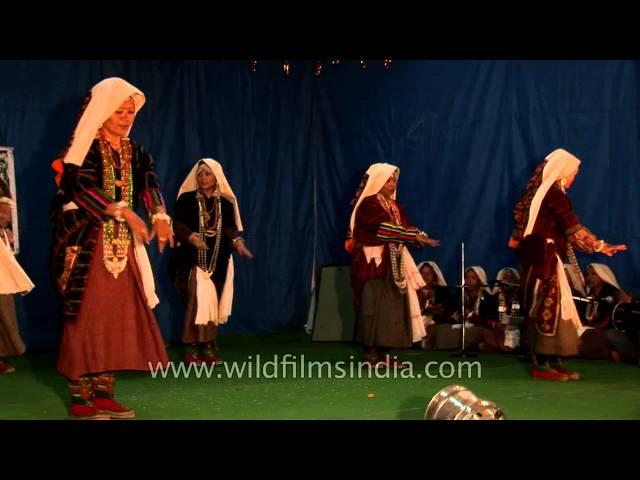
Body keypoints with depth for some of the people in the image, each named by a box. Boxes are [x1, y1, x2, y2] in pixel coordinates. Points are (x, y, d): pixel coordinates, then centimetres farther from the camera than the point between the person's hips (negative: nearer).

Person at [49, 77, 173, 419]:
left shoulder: (134, 152, 13)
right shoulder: (85, 147, -5)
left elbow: (149, 184, -3)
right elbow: (82, 188, -20)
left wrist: (160, 215, -22)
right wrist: (125, 212, -29)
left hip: (122, 246, 7)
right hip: (88, 244, -6)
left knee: (116, 320, 6)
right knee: (86, 320, -5)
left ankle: (104, 395, 13)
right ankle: (80, 399, 3)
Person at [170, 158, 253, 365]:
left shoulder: (226, 203, 10)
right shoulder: (186, 199, 1)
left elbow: (230, 228, 4)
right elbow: (178, 224, -7)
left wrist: (238, 242, -15)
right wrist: (192, 237, -25)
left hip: (218, 261, 4)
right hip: (193, 259, -4)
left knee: (212, 303, 5)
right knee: (199, 301, -13)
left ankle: (207, 348, 14)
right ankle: (191, 348, -6)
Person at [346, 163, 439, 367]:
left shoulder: (394, 205, 17)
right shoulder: (368, 204, -10)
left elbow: (405, 226, 6)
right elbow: (388, 227, -21)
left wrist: (420, 237, -14)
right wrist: (416, 237, -23)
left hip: (392, 263, 9)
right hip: (374, 262, -8)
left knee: (391, 306, 6)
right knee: (376, 306, -8)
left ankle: (382, 353, 11)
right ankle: (372, 354, -4)